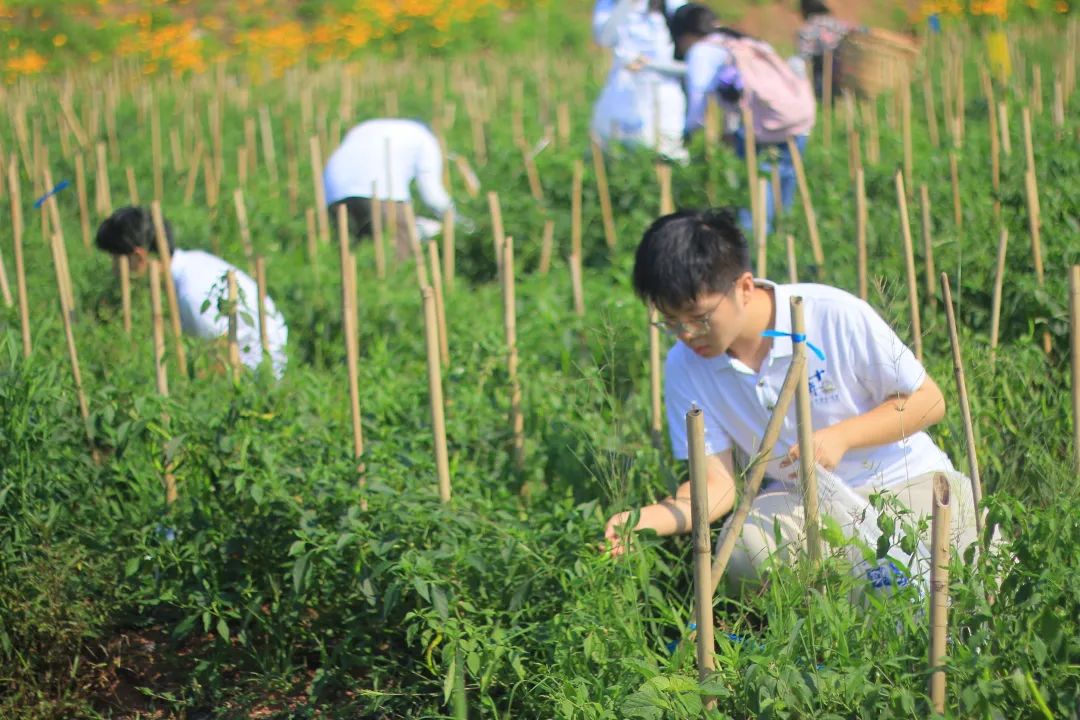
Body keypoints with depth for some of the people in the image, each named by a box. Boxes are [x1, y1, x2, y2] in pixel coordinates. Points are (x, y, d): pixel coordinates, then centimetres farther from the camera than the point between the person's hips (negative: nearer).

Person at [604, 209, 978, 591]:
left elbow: (928, 401, -9)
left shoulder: (836, 316, -18)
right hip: (799, 499, 1)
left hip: (906, 481, -1)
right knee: (743, 552, -31)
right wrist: (647, 519, -27)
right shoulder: (685, 369, -8)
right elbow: (718, 482, -8)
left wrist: (842, 436, -23)